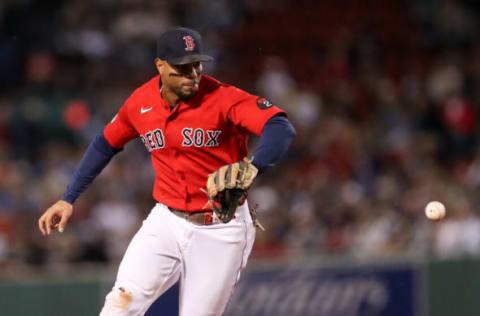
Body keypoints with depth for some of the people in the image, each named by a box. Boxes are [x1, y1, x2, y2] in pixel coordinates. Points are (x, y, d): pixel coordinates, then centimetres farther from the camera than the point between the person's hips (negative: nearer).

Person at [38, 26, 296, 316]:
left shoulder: (223, 98, -16)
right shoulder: (141, 103, 0)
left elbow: (281, 129, -30)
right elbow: (106, 144, 18)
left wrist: (252, 168, -50)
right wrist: (69, 199, 16)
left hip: (220, 231, -3)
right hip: (166, 223, 3)